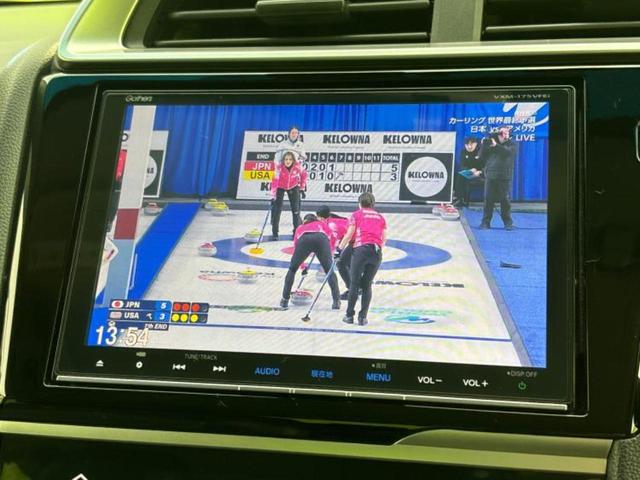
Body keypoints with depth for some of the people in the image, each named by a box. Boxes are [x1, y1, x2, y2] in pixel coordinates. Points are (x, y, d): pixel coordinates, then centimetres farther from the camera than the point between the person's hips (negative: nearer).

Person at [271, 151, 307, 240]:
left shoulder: (297, 166, -24)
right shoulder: (279, 168, -32)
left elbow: (304, 174, -4)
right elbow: (274, 181, -35)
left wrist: (302, 187, 0)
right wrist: (273, 196, -41)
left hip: (293, 187, 2)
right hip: (280, 187, -2)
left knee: (296, 210, 0)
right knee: (277, 210, -8)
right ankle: (275, 233, 0)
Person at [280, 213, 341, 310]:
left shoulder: (300, 228, 42)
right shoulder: (322, 224, 41)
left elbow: (295, 246, 43)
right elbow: (332, 237, 25)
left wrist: (302, 266, 50)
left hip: (304, 239, 0)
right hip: (321, 238, 0)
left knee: (292, 269, 20)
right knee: (329, 271, 14)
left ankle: (285, 300, 19)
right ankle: (336, 301, 4)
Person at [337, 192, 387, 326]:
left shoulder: (356, 215, 10)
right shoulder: (381, 217, 20)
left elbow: (349, 235, 4)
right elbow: (384, 239, 13)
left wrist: (339, 249, 13)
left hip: (361, 249, -3)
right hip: (377, 252, 3)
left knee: (354, 283, 7)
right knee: (367, 285, 11)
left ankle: (349, 315, 11)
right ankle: (362, 317, 7)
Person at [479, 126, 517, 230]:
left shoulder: (512, 145, 7)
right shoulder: (490, 143, 13)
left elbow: (507, 151, -16)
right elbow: (482, 156, 7)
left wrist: (496, 145, -23)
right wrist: (484, 144, -6)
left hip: (505, 178, -2)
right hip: (490, 176, 2)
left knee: (505, 201, -1)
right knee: (488, 200, 0)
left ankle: (508, 222, 9)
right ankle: (486, 222, 6)